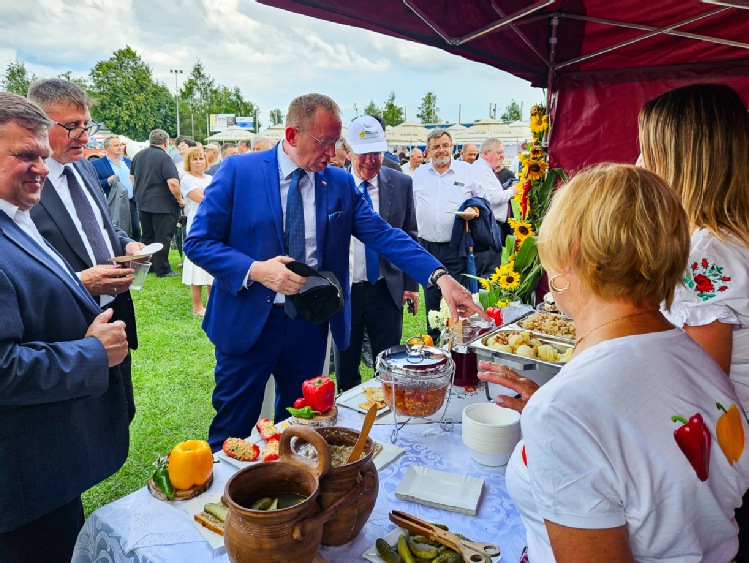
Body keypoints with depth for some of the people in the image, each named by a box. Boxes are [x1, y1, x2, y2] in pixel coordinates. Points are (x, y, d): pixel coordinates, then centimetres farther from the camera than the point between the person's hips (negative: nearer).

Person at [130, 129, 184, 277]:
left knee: (147, 237, 16)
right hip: (162, 205, -7)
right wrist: (179, 198, -10)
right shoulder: (164, 157, -16)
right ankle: (162, 269, 5)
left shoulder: (139, 156, 7)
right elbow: (173, 183, -24)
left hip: (143, 202, 7)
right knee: (162, 238, 0)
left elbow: (132, 177, 19)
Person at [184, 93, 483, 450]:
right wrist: (256, 270, -23)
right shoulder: (238, 171, -8)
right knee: (233, 428, 11)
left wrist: (440, 277, -18)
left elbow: (384, 235, -5)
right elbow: (198, 242, -8)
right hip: (248, 322, -3)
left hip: (310, 325, 3)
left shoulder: (340, 183, 1)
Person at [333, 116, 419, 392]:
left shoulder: (401, 183, 0)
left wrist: (411, 283, 2)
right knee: (344, 369, 15)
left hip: (387, 289, 0)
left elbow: (409, 236, 6)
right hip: (343, 289, 0)